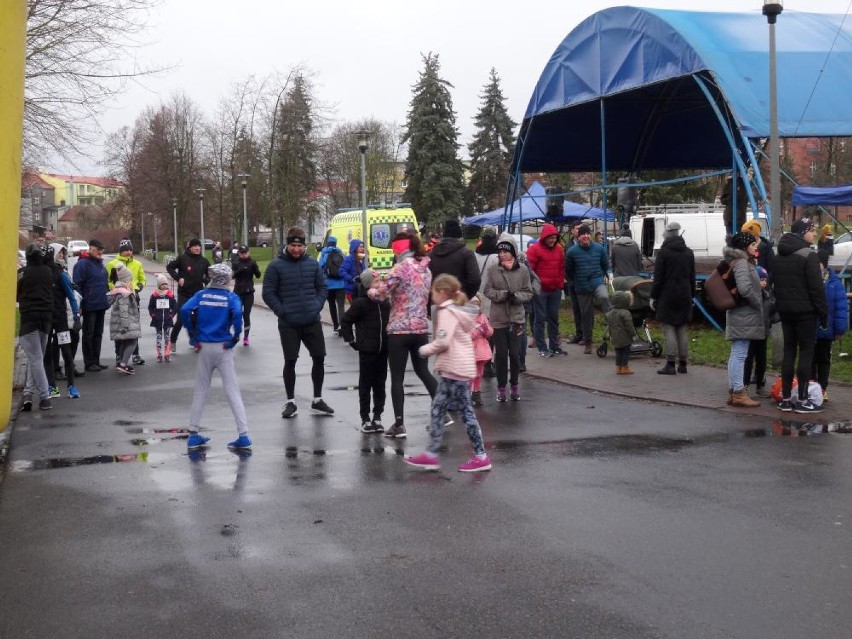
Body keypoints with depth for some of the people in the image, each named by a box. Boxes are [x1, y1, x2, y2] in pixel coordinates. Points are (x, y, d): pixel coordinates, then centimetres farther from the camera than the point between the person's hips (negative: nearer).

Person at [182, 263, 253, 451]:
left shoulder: (201, 295, 5)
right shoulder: (231, 297, -2)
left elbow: (185, 310, -10)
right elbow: (237, 314, -22)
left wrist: (193, 337, -2)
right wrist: (235, 337, -9)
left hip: (204, 347, 2)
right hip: (223, 348, -2)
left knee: (200, 391, 14)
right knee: (232, 391, 1)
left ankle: (193, 435, 16)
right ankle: (243, 435, -4)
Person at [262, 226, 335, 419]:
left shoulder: (313, 263, 4)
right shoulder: (276, 265, -6)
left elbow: (323, 287, 11)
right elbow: (268, 293, -5)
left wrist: (317, 305, -3)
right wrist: (281, 311, -12)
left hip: (312, 321, 3)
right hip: (288, 324, -3)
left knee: (319, 358, 6)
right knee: (290, 361, 3)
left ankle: (317, 400, 21)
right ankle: (290, 402, 16)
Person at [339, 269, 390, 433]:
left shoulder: (385, 302, 4)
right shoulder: (360, 303, -11)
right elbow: (345, 321, -5)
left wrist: (389, 339, 7)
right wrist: (351, 341, -7)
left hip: (383, 350, 5)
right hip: (367, 351, -5)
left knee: (380, 384, 10)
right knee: (365, 384, 4)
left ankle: (377, 416, 19)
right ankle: (365, 418, 11)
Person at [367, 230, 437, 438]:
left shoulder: (400, 268, -13)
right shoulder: (426, 269, 10)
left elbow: (379, 294, -14)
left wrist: (369, 290, 8)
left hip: (399, 330, -7)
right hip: (421, 328, 7)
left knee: (397, 378, 1)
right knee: (424, 372, 20)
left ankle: (399, 424, 0)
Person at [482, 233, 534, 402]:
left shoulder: (523, 270, 0)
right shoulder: (492, 269, -2)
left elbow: (528, 293, 2)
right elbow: (487, 290, -5)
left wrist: (515, 296, -17)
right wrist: (505, 294, -17)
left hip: (517, 318, 0)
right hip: (498, 318, 0)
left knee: (514, 353, 5)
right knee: (501, 354, 5)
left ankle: (514, 386, 20)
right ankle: (501, 387, 15)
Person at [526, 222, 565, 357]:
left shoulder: (559, 249, 10)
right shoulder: (534, 249, -9)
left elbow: (562, 268, 15)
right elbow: (529, 269, -10)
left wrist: (561, 283, 8)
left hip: (555, 290, 6)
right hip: (540, 290, -6)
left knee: (554, 318, 12)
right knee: (540, 318, -1)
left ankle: (554, 346, 19)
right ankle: (542, 348, 4)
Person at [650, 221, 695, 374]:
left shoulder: (663, 252, -9)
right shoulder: (688, 252, 10)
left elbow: (658, 277, -11)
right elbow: (692, 277, 14)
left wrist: (653, 296, -6)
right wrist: (691, 295, 19)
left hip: (667, 297, -6)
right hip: (684, 296, 6)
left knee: (669, 330, -4)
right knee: (681, 331, 11)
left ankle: (670, 365, -8)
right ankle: (682, 364, 14)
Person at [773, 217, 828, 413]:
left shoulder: (778, 257, 12)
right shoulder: (808, 255, -13)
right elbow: (816, 287, -15)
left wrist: (781, 304, 17)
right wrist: (823, 311, -10)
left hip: (784, 309, 7)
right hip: (805, 310, -7)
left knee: (789, 351, 10)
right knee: (806, 351, -2)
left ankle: (785, 399, 10)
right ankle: (802, 400, -3)